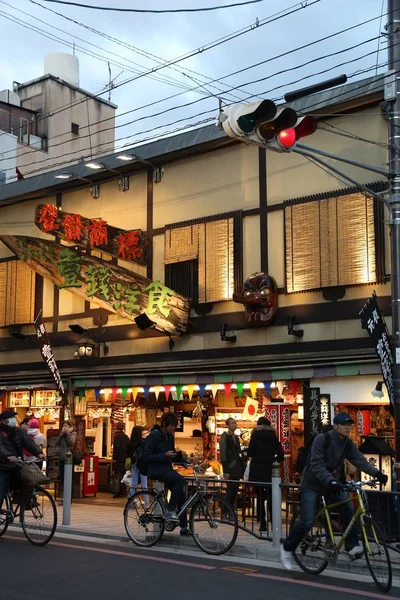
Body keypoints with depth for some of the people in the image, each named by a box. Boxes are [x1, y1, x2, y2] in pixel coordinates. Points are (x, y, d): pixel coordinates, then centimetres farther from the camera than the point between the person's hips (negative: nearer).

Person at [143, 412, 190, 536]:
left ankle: (184, 527, 9)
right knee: (181, 480, -29)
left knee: (181, 496, 0)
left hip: (166, 468, 8)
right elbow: (147, 457, -17)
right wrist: (165, 455, -24)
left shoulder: (170, 437, 12)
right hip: (156, 469, -8)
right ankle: (169, 511, -22)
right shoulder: (153, 436, -11)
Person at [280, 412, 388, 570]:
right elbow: (316, 465, -29)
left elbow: (360, 460, -10)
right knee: (307, 521, -8)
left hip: (334, 483, 5)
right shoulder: (322, 439, -21)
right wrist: (330, 481, -43)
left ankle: (352, 546, -11)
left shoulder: (348, 444, -2)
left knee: (348, 508, -19)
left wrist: (377, 473, -24)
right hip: (313, 484, -5)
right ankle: (287, 548, 12)